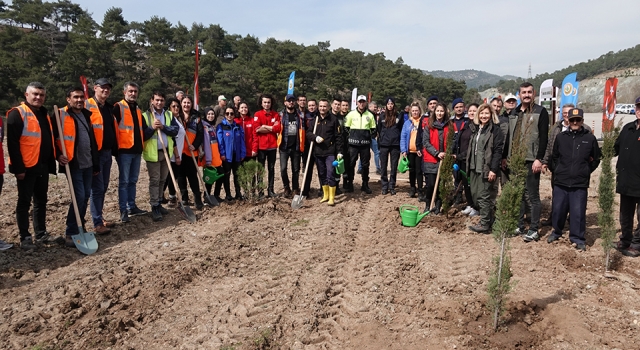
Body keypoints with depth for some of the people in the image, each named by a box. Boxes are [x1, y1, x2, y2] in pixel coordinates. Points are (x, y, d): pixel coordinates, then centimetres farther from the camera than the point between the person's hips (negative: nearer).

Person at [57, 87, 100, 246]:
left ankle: (80, 228, 26)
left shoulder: (86, 115, 15)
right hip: (73, 164, -7)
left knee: (86, 196, 12)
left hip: (87, 164, 7)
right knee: (79, 197, -10)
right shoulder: (62, 115, -7)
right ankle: (71, 234, -1)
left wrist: (96, 163, 19)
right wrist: (58, 155, -22)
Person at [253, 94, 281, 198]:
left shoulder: (276, 115, 8)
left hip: (272, 146, 3)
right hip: (261, 146, -3)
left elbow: (278, 128, -4)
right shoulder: (258, 114, -1)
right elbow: (256, 131, -7)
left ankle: (270, 190, 17)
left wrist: (266, 127, -11)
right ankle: (260, 191, 7)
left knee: (271, 168, 9)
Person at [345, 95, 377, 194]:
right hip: (353, 143, -1)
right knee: (351, 163, 1)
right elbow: (346, 128, 7)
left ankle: (365, 185, 16)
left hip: (365, 143, 1)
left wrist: (371, 138, 1)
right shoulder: (351, 114, 3)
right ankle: (350, 183, 12)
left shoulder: (370, 115, 7)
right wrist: (348, 137, -2)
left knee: (365, 164, 6)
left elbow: (373, 129, 13)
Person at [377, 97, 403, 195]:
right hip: (384, 145, 1)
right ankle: (384, 186, 12)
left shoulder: (399, 116, 4)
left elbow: (402, 130, 6)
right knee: (383, 167, 4)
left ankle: (392, 187, 12)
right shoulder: (382, 115, 6)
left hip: (395, 145, -1)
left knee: (394, 167, 4)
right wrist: (379, 142, 4)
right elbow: (379, 129, 9)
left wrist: (401, 143, -1)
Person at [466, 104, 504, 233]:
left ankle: (485, 224, 6)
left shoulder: (495, 129, -7)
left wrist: (493, 169, -19)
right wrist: (468, 165, 15)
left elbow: (498, 150, -13)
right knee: (475, 194, 10)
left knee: (483, 196, -4)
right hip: (474, 167, 8)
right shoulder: (475, 129, 15)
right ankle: (488, 218, 24)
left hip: (486, 168, -8)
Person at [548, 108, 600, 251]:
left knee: (578, 212, 1)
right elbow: (554, 157, 14)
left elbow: (596, 160, 11)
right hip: (560, 182, 2)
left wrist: (586, 171, 6)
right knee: (558, 210, 10)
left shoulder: (590, 138, 2)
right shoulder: (561, 137, 5)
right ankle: (556, 232, 30)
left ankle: (577, 238, 14)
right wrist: (557, 170, 7)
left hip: (580, 184, -1)